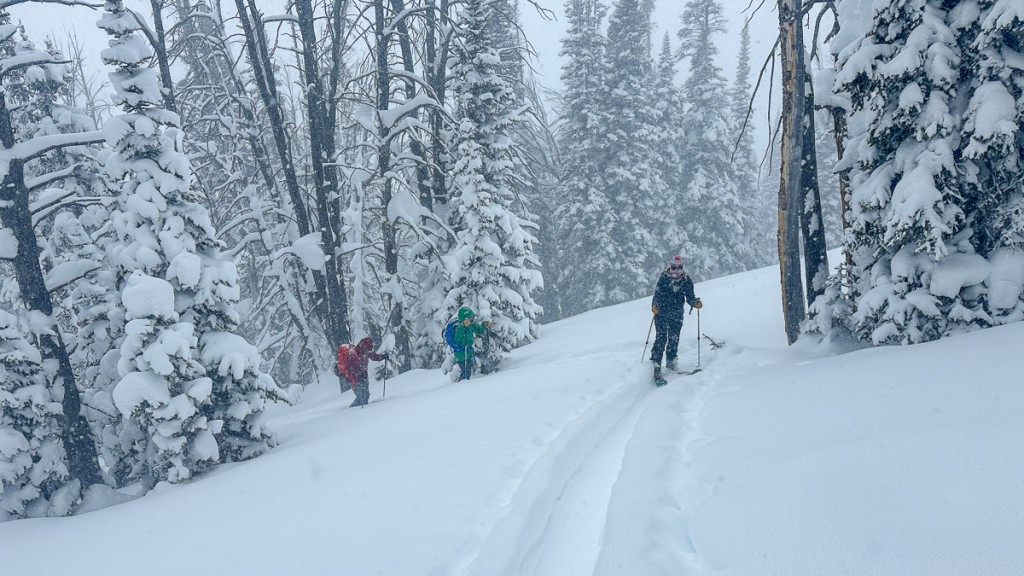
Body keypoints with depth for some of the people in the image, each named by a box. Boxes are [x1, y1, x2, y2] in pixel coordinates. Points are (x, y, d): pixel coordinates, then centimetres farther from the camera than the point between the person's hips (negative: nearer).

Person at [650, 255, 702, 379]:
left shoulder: (686, 281, 4)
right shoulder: (664, 278, -3)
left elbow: (690, 297, 6)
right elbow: (657, 294, -7)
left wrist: (695, 303, -15)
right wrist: (654, 305, -24)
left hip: (677, 314, 3)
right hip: (661, 312, -2)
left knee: (674, 338, 4)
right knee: (661, 338, -8)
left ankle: (670, 361, 24)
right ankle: (656, 366, -6)